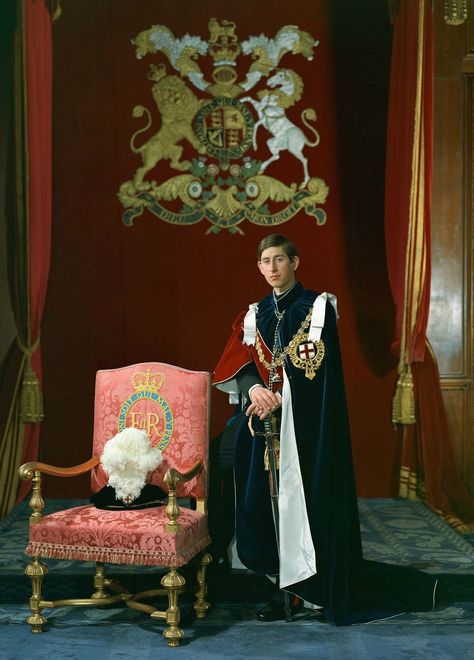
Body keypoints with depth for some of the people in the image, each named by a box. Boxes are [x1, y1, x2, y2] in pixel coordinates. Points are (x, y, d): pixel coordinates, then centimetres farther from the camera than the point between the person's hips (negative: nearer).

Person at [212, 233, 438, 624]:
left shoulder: (317, 307, -2)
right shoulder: (255, 314, 13)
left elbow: (313, 366, -12)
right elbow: (240, 364, 4)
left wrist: (278, 397, -20)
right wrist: (253, 389, -17)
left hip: (305, 423, -5)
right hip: (265, 422, 5)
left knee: (303, 501, -4)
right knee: (266, 501, 4)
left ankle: (298, 587, 8)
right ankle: (288, 586, 14)